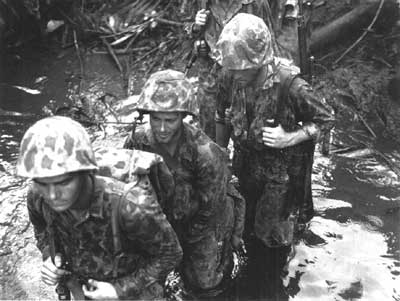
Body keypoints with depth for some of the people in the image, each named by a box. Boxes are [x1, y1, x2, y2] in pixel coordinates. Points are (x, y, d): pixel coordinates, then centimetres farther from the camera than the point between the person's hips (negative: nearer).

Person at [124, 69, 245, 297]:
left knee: (206, 284, 4)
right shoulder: (137, 142, -22)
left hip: (206, 223, -4)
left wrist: (188, 240, -10)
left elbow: (209, 209, -23)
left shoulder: (205, 153, -36)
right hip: (165, 218, 4)